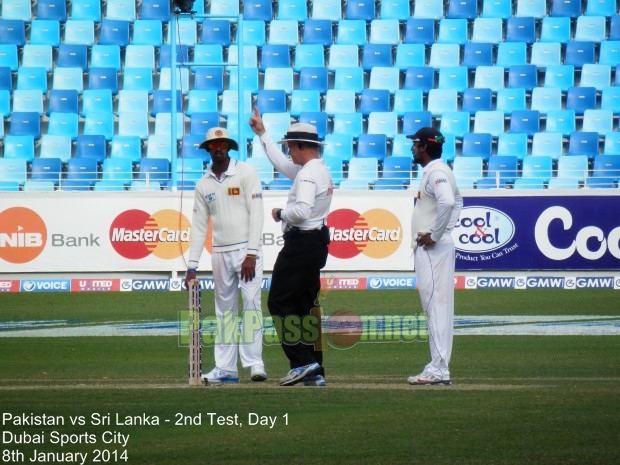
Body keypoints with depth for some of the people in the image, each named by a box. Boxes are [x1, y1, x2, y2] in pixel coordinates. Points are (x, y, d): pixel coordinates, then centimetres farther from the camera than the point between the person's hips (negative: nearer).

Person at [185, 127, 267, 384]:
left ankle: (254, 363, -15)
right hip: (220, 253, 5)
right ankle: (225, 368, 8)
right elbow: (199, 226, 12)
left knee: (251, 302, -12)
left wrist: (251, 254, -16)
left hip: (246, 249, -5)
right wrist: (192, 265, 5)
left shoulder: (246, 173, -3)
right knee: (225, 310, 6)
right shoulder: (203, 184, 11)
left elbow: (256, 213, -9)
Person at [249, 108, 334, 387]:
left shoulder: (308, 174, -16)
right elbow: (282, 164, 30)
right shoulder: (321, 170, 15)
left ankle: (302, 362, -12)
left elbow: (302, 210, -30)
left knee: (279, 303, -6)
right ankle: (315, 372, 9)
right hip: (317, 242, 10)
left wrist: (280, 214, -11)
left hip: (300, 244, -10)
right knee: (305, 306, 11)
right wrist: (262, 134, 34)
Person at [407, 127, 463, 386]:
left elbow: (447, 202, -32)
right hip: (427, 249, 11)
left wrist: (435, 235, -23)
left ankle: (439, 370, -15)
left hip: (433, 249, -11)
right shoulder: (438, 171, 18)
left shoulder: (436, 172, -14)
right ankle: (437, 367, 15)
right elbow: (457, 201, 32)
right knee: (435, 306, 12)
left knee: (436, 304, -12)